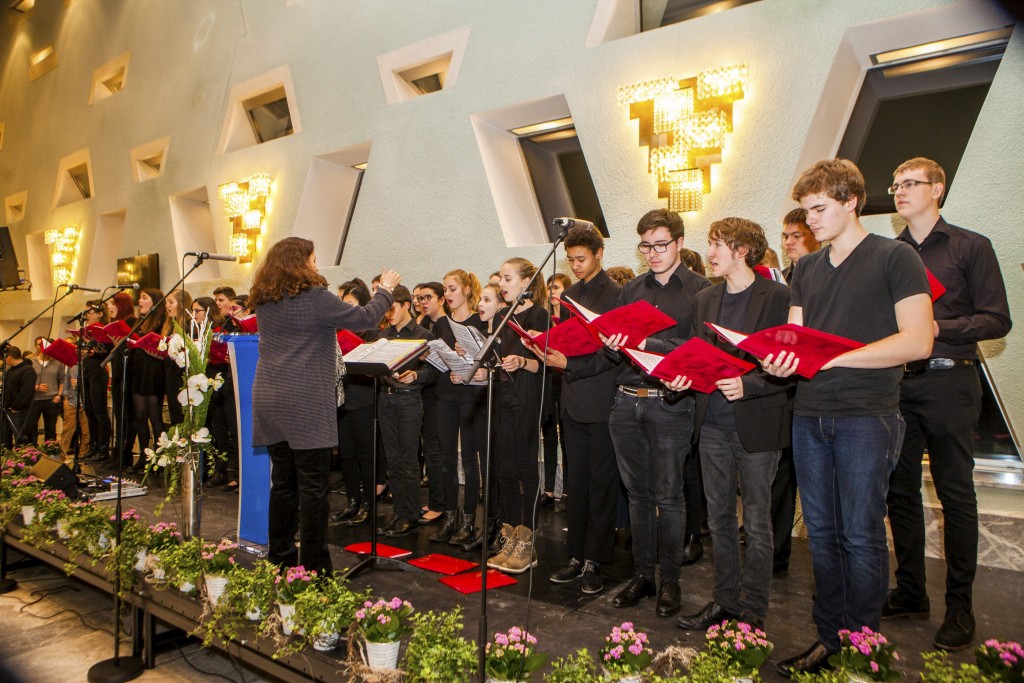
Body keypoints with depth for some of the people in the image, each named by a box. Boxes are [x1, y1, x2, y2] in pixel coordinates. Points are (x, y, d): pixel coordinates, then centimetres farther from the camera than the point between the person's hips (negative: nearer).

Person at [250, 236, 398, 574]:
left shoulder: (264, 302, 10)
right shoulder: (314, 297, -11)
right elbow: (364, 318, -8)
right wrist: (386, 289, 9)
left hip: (269, 401, 7)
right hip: (307, 403, -7)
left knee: (282, 482, 14)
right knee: (313, 486, 0)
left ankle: (280, 558, 24)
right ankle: (313, 567, 5)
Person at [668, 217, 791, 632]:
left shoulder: (777, 297, -7)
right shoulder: (705, 299, 12)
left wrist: (747, 385, -22)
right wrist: (682, 378, -5)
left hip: (756, 426, -6)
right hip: (712, 424, 6)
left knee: (757, 523, 6)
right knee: (719, 519, 14)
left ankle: (753, 610, 20)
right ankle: (725, 600, 28)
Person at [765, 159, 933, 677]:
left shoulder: (895, 258, -3)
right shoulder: (806, 269, 15)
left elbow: (917, 341, -11)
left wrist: (834, 356, -16)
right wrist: (780, 359, -9)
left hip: (867, 415, -5)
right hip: (809, 415, 6)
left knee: (861, 536, 1)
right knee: (822, 533, 11)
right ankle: (830, 639, 24)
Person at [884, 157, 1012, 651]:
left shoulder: (971, 247, 2)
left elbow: (997, 320, -3)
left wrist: (939, 328, -16)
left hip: (948, 383, -4)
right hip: (896, 384, 4)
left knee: (955, 494, 2)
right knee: (900, 490, 9)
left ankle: (959, 604, 14)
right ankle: (910, 591, 22)